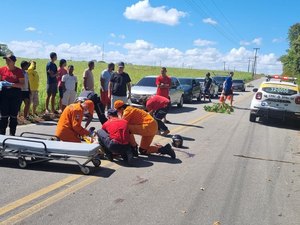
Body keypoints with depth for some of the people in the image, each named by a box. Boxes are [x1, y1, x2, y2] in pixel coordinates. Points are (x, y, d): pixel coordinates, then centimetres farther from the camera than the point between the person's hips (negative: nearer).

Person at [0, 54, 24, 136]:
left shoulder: (19, 71, -2)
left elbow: (22, 84, -5)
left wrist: (12, 84, -19)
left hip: (15, 94, -1)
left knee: (13, 115, 6)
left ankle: (12, 134, 15)